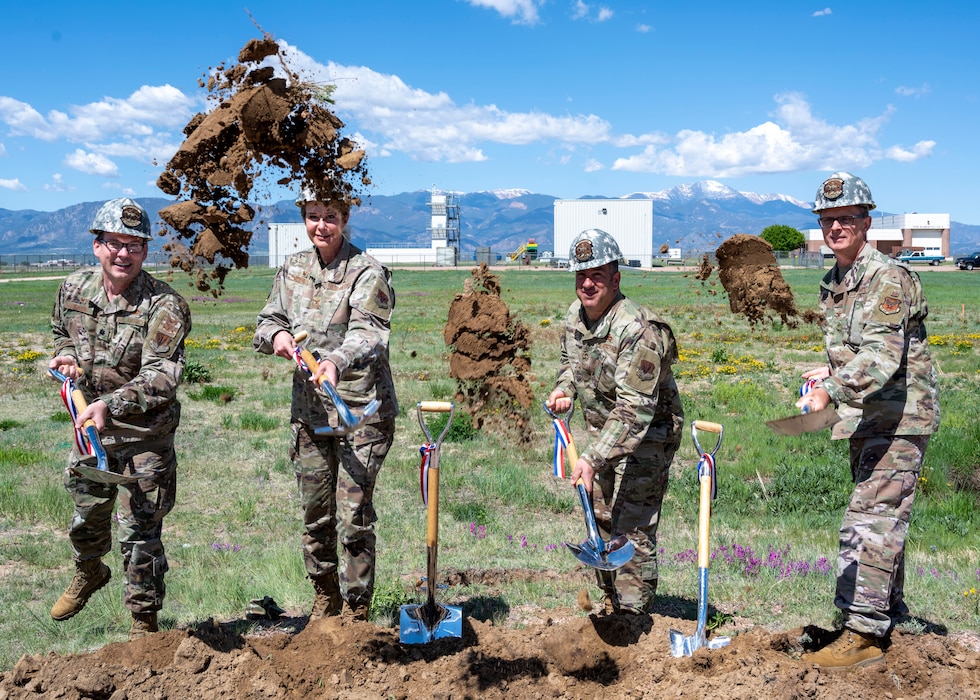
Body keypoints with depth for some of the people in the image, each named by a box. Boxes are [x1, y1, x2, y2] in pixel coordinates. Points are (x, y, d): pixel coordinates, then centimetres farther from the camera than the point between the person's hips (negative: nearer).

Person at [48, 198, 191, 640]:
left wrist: (110, 404, -43)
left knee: (140, 533, -1)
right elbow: (61, 333, 20)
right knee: (87, 516, 24)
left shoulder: (164, 306, -21)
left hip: (144, 438, -5)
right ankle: (89, 573, 56)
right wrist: (66, 357, -2)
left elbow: (160, 377, -30)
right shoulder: (75, 288, -2)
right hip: (89, 428, 6)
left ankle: (144, 621, 18)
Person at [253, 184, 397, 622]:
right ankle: (325, 599, 33)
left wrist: (336, 361, -43)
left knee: (354, 516, -5)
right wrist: (276, 335, -11)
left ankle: (356, 611, 10)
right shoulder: (292, 270, 10)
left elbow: (369, 334, -23)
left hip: (361, 410, -5)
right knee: (315, 513, 13)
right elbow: (267, 322, 14)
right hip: (309, 410, 6)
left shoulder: (367, 273, -9)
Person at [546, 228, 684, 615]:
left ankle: (632, 616, 1)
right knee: (601, 522, 16)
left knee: (633, 531, -9)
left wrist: (592, 458, -40)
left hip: (647, 437, -8)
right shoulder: (574, 316, -2)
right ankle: (611, 605, 31)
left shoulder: (638, 329, -29)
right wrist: (563, 389, -2)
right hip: (603, 431, 9)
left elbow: (635, 409, -35)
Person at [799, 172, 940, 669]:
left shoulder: (888, 278, -16)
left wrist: (831, 391, -40)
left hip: (899, 419, -9)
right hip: (866, 421, 9)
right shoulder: (832, 284, 13)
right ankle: (890, 619, 28)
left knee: (870, 522, -12)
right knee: (882, 521, 16)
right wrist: (830, 371, 7)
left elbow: (883, 354, -30)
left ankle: (863, 633, -8)